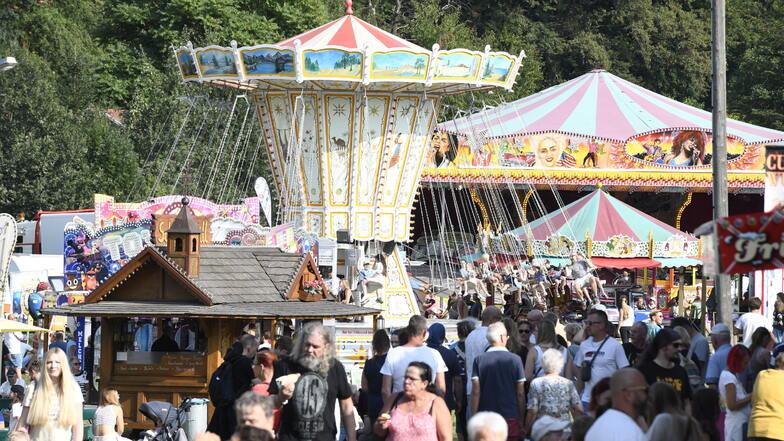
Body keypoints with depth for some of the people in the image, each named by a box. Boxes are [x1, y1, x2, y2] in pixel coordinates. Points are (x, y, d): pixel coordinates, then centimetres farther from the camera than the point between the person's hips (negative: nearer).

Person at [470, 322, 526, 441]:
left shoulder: (479, 360, -1)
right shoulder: (515, 360, -3)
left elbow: (475, 392, -3)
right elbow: (520, 394, -1)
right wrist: (522, 422, 7)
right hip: (510, 417, -1)